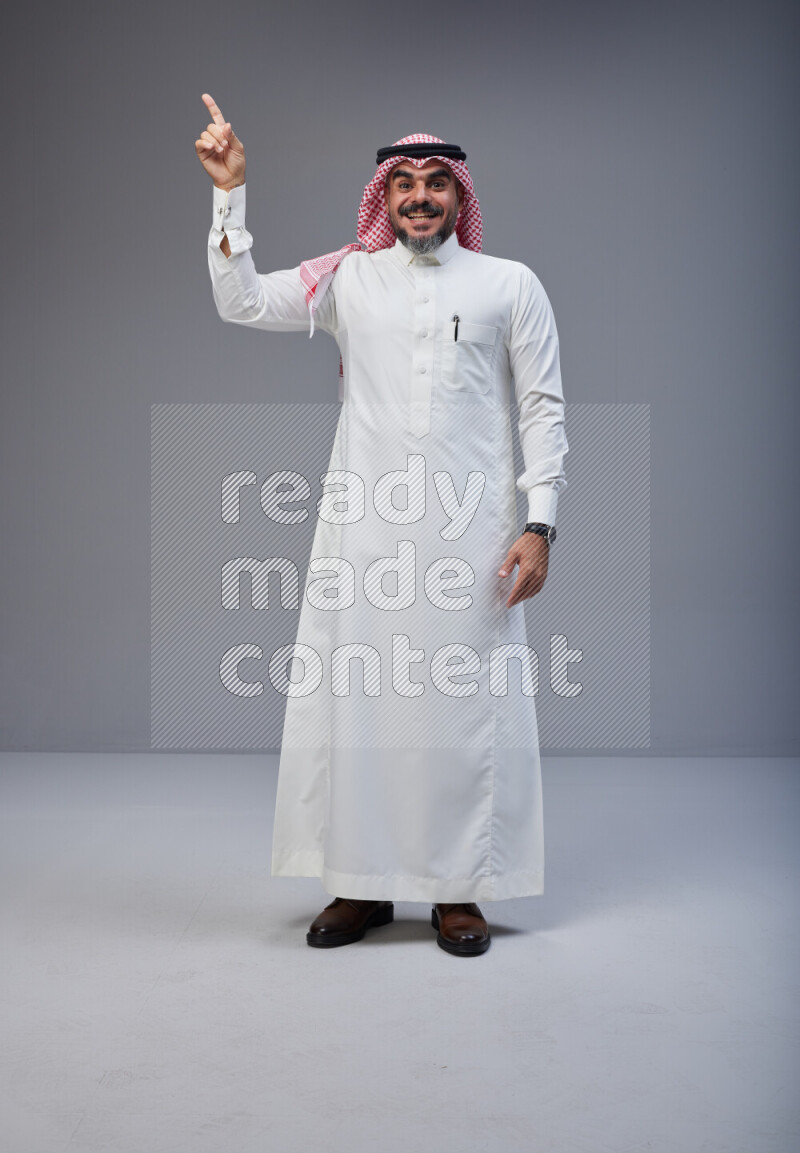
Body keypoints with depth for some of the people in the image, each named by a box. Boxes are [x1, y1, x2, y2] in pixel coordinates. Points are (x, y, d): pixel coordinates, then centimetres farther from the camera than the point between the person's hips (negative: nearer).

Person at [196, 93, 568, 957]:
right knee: (350, 696, 3)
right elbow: (241, 304, 6)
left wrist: (540, 523, -3)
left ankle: (459, 890, 14)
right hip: (362, 528, 2)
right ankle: (363, 884, 17)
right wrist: (230, 195, -1)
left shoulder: (510, 285, 9)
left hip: (469, 530, -1)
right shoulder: (349, 279, 12)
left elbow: (544, 409, 5)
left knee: (467, 702, 0)